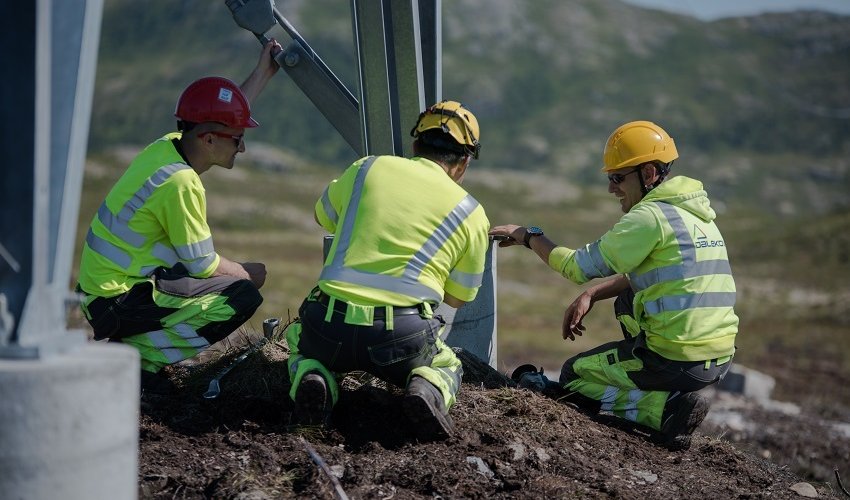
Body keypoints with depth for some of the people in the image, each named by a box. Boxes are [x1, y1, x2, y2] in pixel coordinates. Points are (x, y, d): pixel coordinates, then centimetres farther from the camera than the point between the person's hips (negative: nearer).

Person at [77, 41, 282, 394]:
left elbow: (223, 116, 25)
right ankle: (141, 355, -9)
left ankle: (129, 345, 14)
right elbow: (203, 265, -15)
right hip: (120, 303, -10)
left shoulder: (169, 145, 3)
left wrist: (263, 74, 28)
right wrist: (248, 273, 3)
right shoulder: (180, 183, -23)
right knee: (243, 296, -15)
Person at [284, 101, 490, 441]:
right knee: (447, 366, 32)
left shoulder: (367, 169, 10)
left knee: (300, 336, 36)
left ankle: (311, 375, 1)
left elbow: (323, 217, 30)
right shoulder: (472, 214, 9)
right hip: (405, 337, -1)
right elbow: (458, 298, 19)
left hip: (331, 327, 1)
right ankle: (429, 391, -3)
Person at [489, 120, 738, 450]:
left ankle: (663, 408, -7)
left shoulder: (650, 216, -13)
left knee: (574, 376, 12)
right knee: (627, 302, 31)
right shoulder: (696, 215, 14)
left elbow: (580, 267, -10)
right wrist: (591, 295, 11)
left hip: (676, 359, -8)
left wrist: (528, 236, 3)